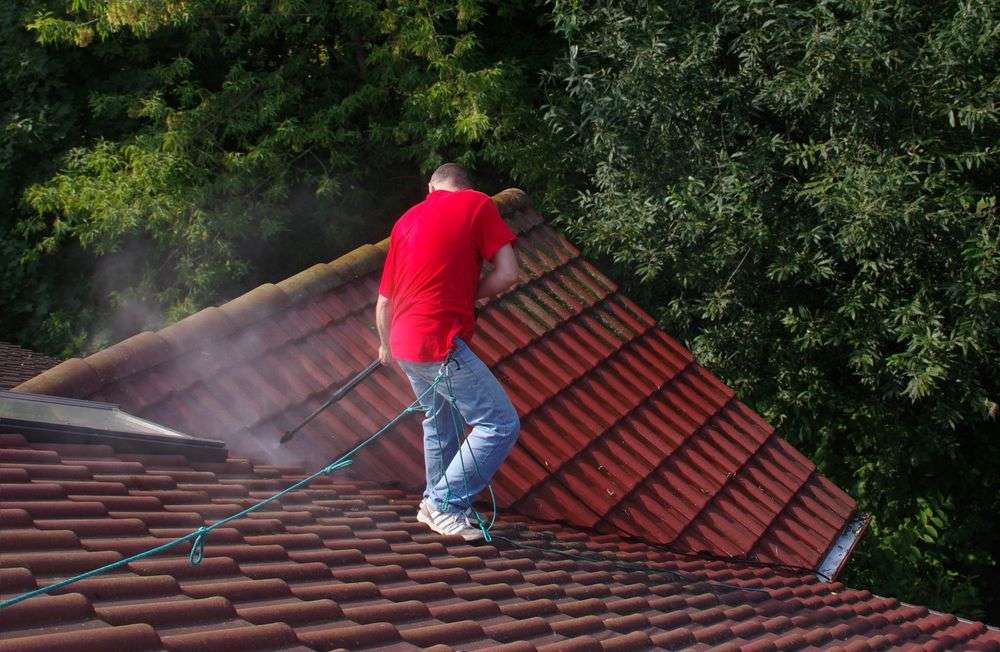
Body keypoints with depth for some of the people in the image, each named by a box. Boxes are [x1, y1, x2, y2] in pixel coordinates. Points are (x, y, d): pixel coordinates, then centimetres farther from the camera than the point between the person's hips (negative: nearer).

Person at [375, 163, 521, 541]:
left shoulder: (407, 219, 18)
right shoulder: (477, 204, 2)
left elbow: (384, 300, 22)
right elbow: (507, 273, -8)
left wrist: (386, 345, 37)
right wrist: (467, 295, 9)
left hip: (405, 342, 8)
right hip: (441, 343, -8)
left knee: (441, 419, 27)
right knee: (502, 424, -2)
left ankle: (436, 502, 37)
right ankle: (447, 504, 0)